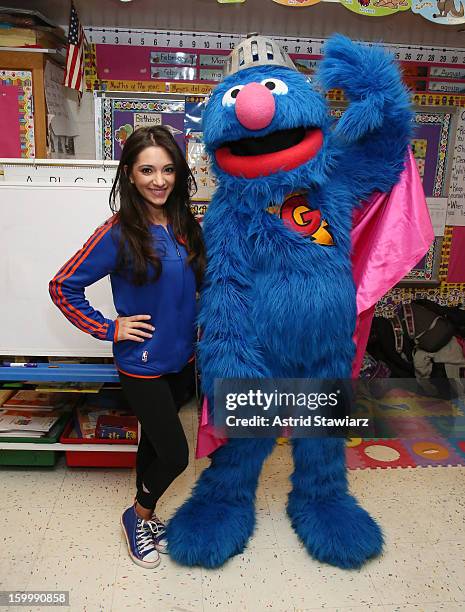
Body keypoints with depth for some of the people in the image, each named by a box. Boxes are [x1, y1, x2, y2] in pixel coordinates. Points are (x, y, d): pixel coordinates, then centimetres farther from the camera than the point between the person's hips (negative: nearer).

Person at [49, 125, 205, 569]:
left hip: (182, 357, 6)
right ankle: (139, 516, 31)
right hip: (142, 364, -5)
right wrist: (108, 329, -15)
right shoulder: (119, 234, -18)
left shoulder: (185, 226, -1)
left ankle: (144, 516, 44)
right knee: (175, 455, 1)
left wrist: (194, 331, 6)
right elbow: (62, 287, -13)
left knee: (154, 440, 21)